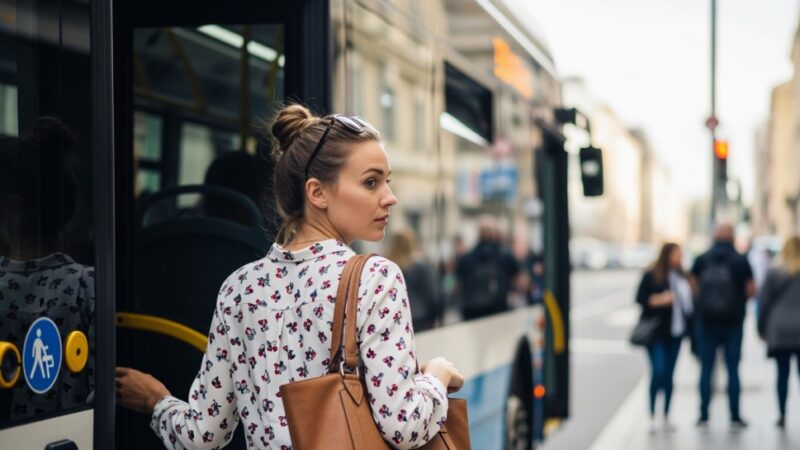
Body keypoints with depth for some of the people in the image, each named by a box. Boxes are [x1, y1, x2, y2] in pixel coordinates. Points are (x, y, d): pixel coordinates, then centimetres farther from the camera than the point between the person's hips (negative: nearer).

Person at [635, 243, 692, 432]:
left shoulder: (682, 277, 10)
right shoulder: (651, 275, -5)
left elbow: (687, 301, 16)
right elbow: (640, 298, -7)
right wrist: (658, 300, -21)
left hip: (675, 333, 5)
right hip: (656, 332, -5)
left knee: (669, 375, 9)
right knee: (658, 371, -12)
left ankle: (666, 418, 16)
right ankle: (652, 417, -2)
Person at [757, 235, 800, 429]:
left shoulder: (774, 273, 0)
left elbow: (764, 302, 2)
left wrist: (762, 328, 10)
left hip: (779, 332, 0)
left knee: (782, 373, 5)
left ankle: (782, 414, 5)